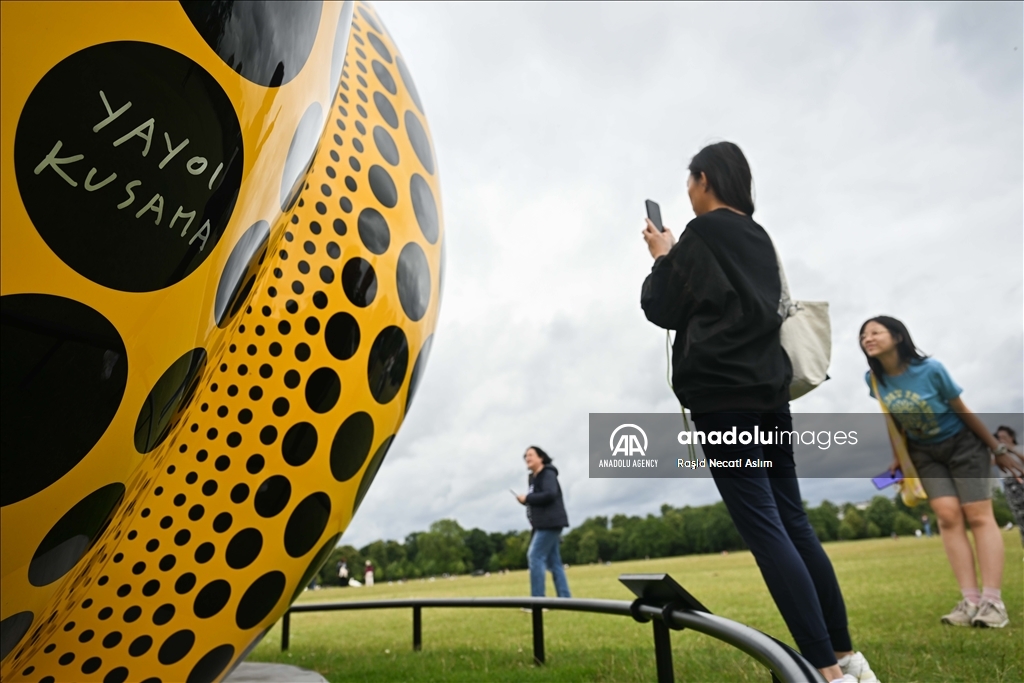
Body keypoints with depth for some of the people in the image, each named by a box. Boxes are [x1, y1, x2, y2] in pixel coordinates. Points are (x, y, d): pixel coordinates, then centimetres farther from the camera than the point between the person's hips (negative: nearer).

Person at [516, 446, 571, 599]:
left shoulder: (548, 474, -10)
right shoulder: (533, 478, 17)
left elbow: (550, 495, -25)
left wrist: (527, 498, -17)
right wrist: (526, 500, -3)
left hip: (550, 523, -10)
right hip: (543, 524, 10)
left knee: (535, 557, -12)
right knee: (554, 561, 9)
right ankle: (565, 599, 12)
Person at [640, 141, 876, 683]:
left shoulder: (702, 232, -5)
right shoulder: (758, 237, 19)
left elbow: (663, 309, -3)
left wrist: (662, 258, 13)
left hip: (723, 395, -9)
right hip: (768, 388, 9)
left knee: (763, 528, -7)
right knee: (793, 521, 12)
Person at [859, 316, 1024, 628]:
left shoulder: (930, 369, -25)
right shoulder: (874, 380, -13)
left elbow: (963, 412, -14)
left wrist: (998, 449, -5)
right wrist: (898, 455, 2)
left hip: (963, 444, -3)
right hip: (924, 452, 3)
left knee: (978, 515, -7)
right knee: (948, 515, -9)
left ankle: (993, 601, -9)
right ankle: (970, 600, -10)